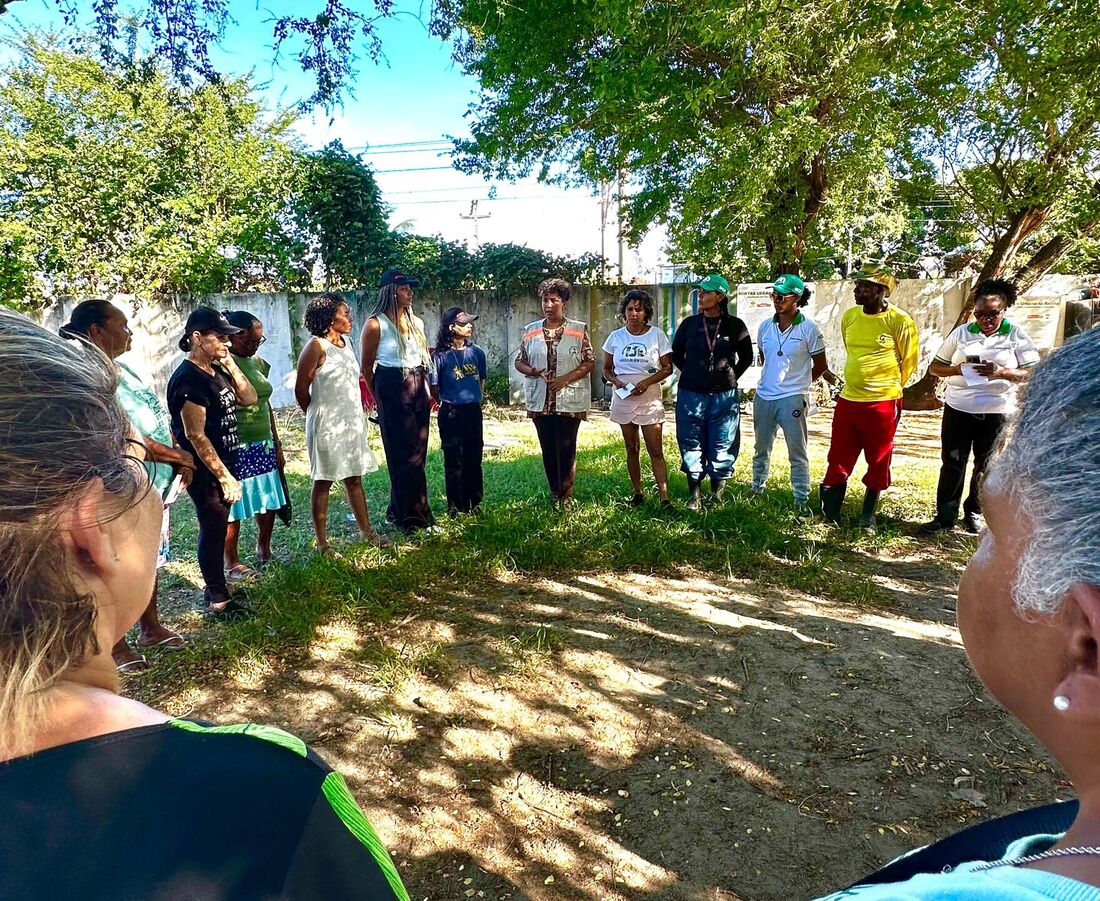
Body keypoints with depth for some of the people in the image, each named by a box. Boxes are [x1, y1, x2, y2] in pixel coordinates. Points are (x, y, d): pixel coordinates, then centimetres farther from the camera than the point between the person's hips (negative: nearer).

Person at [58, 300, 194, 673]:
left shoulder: (121, 369, 10)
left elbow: (156, 420, 13)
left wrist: (179, 462, 1)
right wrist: (179, 456, -15)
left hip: (155, 486, 9)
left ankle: (151, 628, 37)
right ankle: (115, 645, 23)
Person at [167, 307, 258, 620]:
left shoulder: (217, 371, 8)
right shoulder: (188, 379, -19)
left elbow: (249, 398, 9)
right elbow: (196, 435, -22)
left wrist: (230, 364, -1)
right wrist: (225, 476, -20)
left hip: (223, 464, 9)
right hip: (206, 471, -9)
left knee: (217, 530, 18)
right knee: (213, 531, 0)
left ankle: (214, 587, 33)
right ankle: (218, 603, 12)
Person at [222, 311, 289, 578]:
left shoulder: (258, 363, 9)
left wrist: (277, 445, 17)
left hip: (264, 446, 7)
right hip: (236, 449, -7)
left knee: (270, 502, 14)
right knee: (234, 508, 4)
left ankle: (264, 550, 36)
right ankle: (232, 564, 20)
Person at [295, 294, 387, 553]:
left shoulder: (346, 342, 9)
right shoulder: (316, 346, -13)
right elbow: (301, 389, -9)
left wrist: (359, 414, 13)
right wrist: (317, 415, 5)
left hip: (352, 422, 7)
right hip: (327, 425, -7)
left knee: (354, 478, 13)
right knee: (323, 481, 3)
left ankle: (366, 531, 23)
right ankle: (321, 541, 13)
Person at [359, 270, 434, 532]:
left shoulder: (416, 322, 12)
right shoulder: (376, 324, -7)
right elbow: (366, 366, -2)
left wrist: (428, 391, 13)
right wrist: (380, 397, 3)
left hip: (419, 388, 7)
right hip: (393, 390, -7)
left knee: (418, 452, 9)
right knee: (405, 454, -2)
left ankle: (399, 509, 23)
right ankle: (411, 516, 9)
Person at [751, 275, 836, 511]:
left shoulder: (808, 328, -8)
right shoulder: (765, 326, 4)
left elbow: (820, 366, 1)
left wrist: (797, 382, 8)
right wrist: (775, 378, 13)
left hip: (793, 398, -4)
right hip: (763, 396, 5)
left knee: (798, 452, 2)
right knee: (762, 449, 16)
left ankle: (802, 500, 10)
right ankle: (757, 490, 31)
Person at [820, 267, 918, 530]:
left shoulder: (900, 321, -11)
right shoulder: (849, 316, 4)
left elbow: (909, 362, 1)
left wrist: (888, 387, 9)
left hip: (883, 404, -4)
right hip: (848, 400, 5)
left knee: (878, 464, 9)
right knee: (838, 461, 9)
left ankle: (868, 515, 23)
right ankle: (830, 513, 19)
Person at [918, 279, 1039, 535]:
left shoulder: (1017, 336, 0)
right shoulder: (961, 333, 4)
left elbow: (1035, 373, -6)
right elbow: (935, 366, 6)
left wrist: (1002, 372, -23)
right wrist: (959, 369, -15)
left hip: (997, 412, -1)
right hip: (958, 408, 1)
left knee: (985, 466, 11)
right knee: (952, 463, 4)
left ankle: (974, 513, 27)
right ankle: (945, 516, 13)